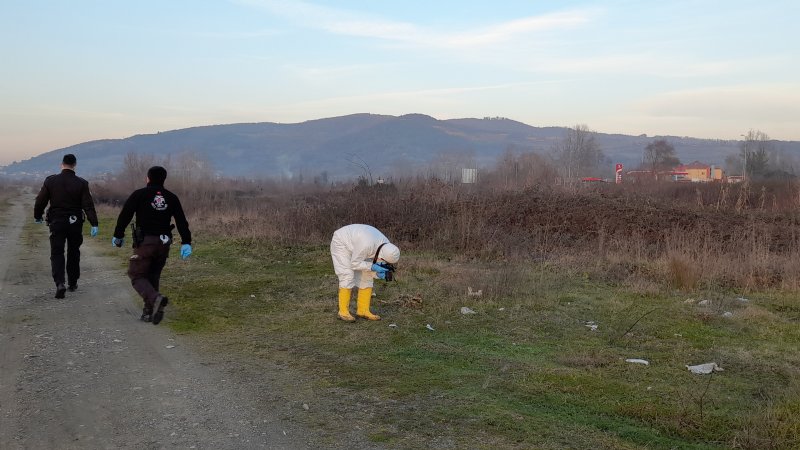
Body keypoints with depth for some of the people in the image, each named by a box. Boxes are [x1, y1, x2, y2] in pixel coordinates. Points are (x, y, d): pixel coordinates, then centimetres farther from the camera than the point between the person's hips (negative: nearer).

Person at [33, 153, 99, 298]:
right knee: (73, 253, 15)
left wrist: (37, 216, 18)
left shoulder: (50, 181, -4)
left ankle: (59, 283, -17)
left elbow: (40, 201, 2)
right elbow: (88, 205, -11)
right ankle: (72, 283, 23)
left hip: (56, 223, -1)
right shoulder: (81, 183, -7)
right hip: (75, 223, 1)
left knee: (56, 253, 1)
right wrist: (94, 224, -11)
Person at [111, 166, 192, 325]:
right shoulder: (171, 198, 9)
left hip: (145, 242, -4)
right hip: (164, 243, 5)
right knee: (153, 276, 16)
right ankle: (149, 311, 12)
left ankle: (155, 299, -23)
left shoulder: (139, 194, -2)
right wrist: (186, 242, 0)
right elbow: (182, 221, 2)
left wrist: (118, 236, 8)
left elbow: (125, 215, -3)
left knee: (136, 274, 3)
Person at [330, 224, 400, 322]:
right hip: (341, 243, -7)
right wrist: (373, 267, -32)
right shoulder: (367, 245, -39)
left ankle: (363, 310, 2)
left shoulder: (386, 246, -16)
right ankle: (343, 311, -7)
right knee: (348, 276, -16)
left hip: (355, 244, 7)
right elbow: (354, 264, -26)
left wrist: (378, 273, -23)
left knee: (367, 276, -2)